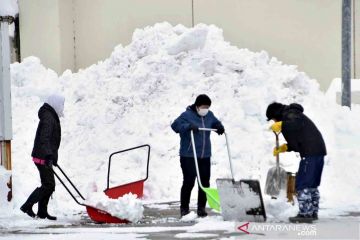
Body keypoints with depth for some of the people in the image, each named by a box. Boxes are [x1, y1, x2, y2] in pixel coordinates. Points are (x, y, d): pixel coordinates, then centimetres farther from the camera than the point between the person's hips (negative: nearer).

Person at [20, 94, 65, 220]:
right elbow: (44, 138, -27)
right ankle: (27, 206, -7)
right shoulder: (48, 118, -15)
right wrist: (49, 155, -35)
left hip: (46, 157, 10)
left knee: (48, 185, 12)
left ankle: (42, 212, 16)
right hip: (43, 157, -10)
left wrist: (53, 157, 34)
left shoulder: (51, 117, 18)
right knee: (48, 185, -9)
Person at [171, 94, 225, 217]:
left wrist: (219, 127, 5)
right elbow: (175, 125, -15)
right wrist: (188, 126, -29)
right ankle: (184, 208, 4)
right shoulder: (187, 115, -9)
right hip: (188, 155, -6)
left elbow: (216, 123, 28)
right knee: (189, 182, -7)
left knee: (205, 182, 6)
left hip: (205, 155, 6)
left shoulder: (209, 115, 10)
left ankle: (201, 208, 16)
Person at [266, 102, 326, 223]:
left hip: (310, 153, -11)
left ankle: (305, 213, -8)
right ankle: (313, 212, 23)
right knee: (312, 184, 17)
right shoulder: (293, 116, 27)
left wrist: (282, 125, -33)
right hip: (318, 150, 11)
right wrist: (283, 148, 16)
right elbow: (296, 142, 27)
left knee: (302, 185, -7)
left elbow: (298, 123, -28)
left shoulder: (289, 114, -3)